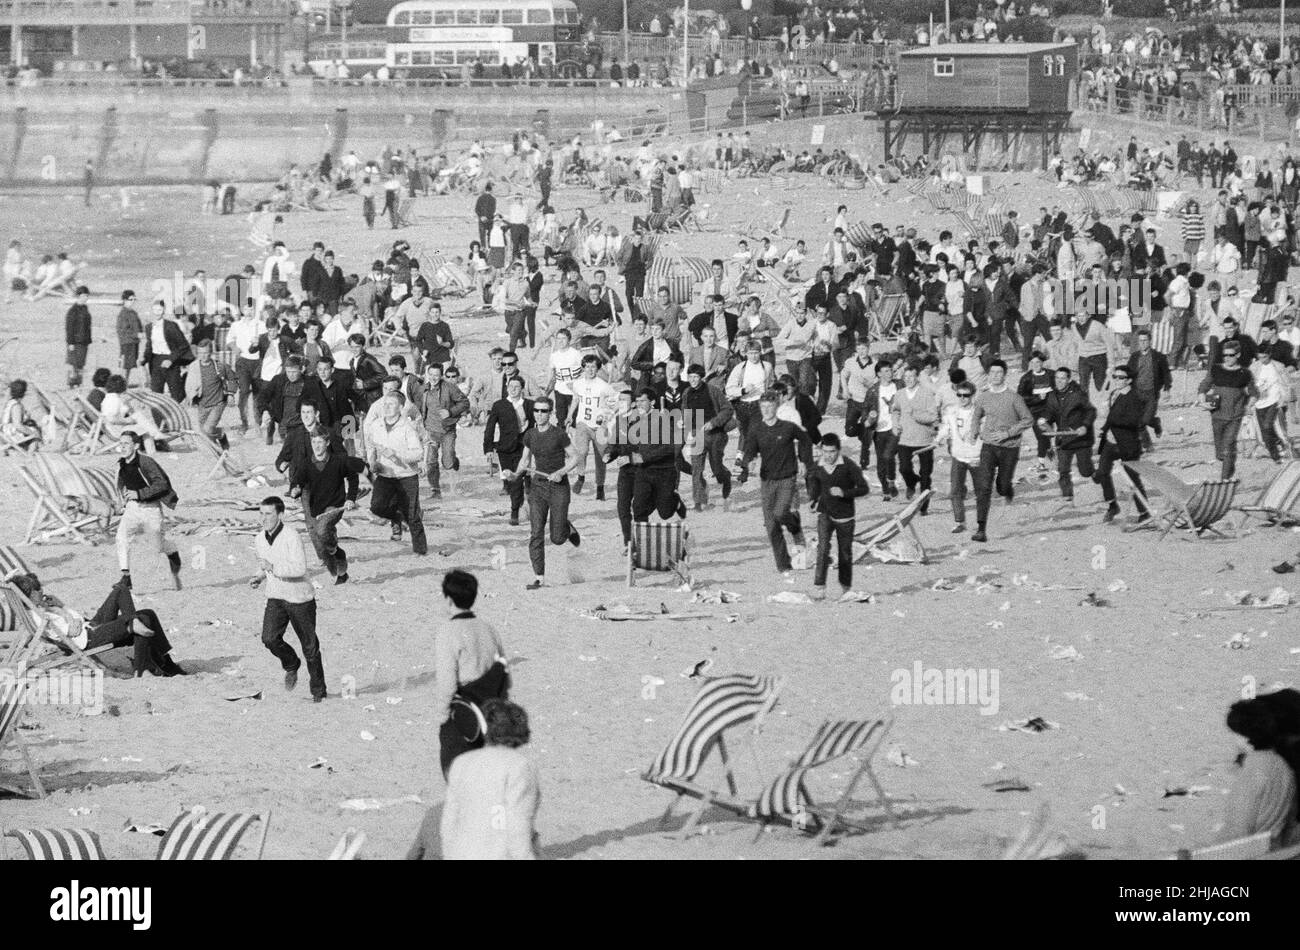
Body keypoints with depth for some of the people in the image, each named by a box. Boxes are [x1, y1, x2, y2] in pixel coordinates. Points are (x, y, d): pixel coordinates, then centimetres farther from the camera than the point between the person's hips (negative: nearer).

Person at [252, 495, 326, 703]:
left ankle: (318, 691, 18)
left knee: (309, 646, 3)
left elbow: (300, 568, -28)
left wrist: (273, 567, -33)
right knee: (270, 639, -15)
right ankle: (291, 665, 14)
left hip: (299, 598, -5)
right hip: (275, 598, 5)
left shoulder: (291, 537, -19)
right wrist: (260, 578, 2)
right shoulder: (259, 540, 4)